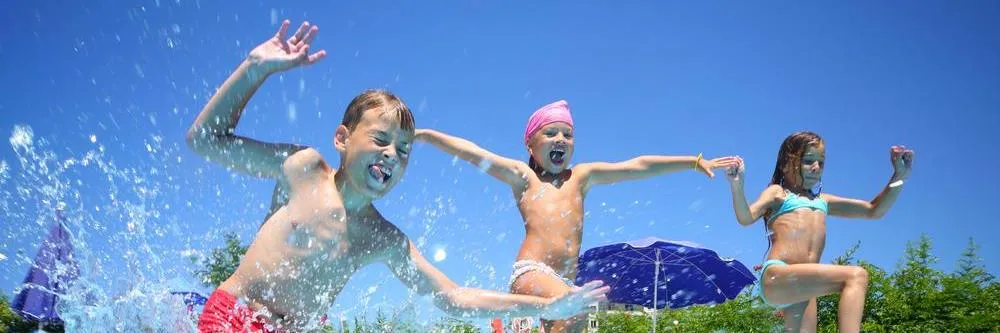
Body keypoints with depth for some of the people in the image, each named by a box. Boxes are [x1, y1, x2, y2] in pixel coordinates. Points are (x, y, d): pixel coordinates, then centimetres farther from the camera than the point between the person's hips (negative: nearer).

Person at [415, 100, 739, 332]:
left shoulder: (581, 176, 22)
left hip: (566, 282, 5)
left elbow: (636, 166, 19)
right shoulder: (523, 176, 13)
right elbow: (472, 153, 7)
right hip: (530, 272, -5)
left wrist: (695, 162, 18)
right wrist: (426, 134, 0)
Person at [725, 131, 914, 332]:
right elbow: (746, 218, -4)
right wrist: (737, 186, -23)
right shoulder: (778, 193, 14)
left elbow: (874, 211, 28)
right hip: (776, 277, -7)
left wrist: (898, 177, 16)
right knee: (856, 276, -23)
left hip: (801, 285, 7)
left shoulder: (822, 201, 30)